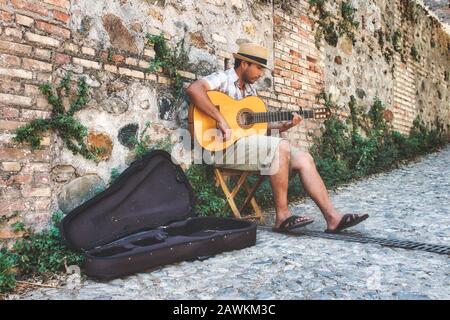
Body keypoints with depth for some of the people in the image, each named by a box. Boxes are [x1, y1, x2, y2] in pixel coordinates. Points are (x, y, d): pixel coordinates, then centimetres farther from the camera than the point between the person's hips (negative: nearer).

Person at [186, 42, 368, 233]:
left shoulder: (250, 89, 22)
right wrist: (221, 120, -28)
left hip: (248, 143, 9)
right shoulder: (223, 78, -4)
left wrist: (282, 126, 4)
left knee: (304, 158, -5)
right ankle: (282, 215, -21)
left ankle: (333, 218, -7)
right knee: (281, 147, -30)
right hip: (225, 146, -8)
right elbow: (193, 89, -24)